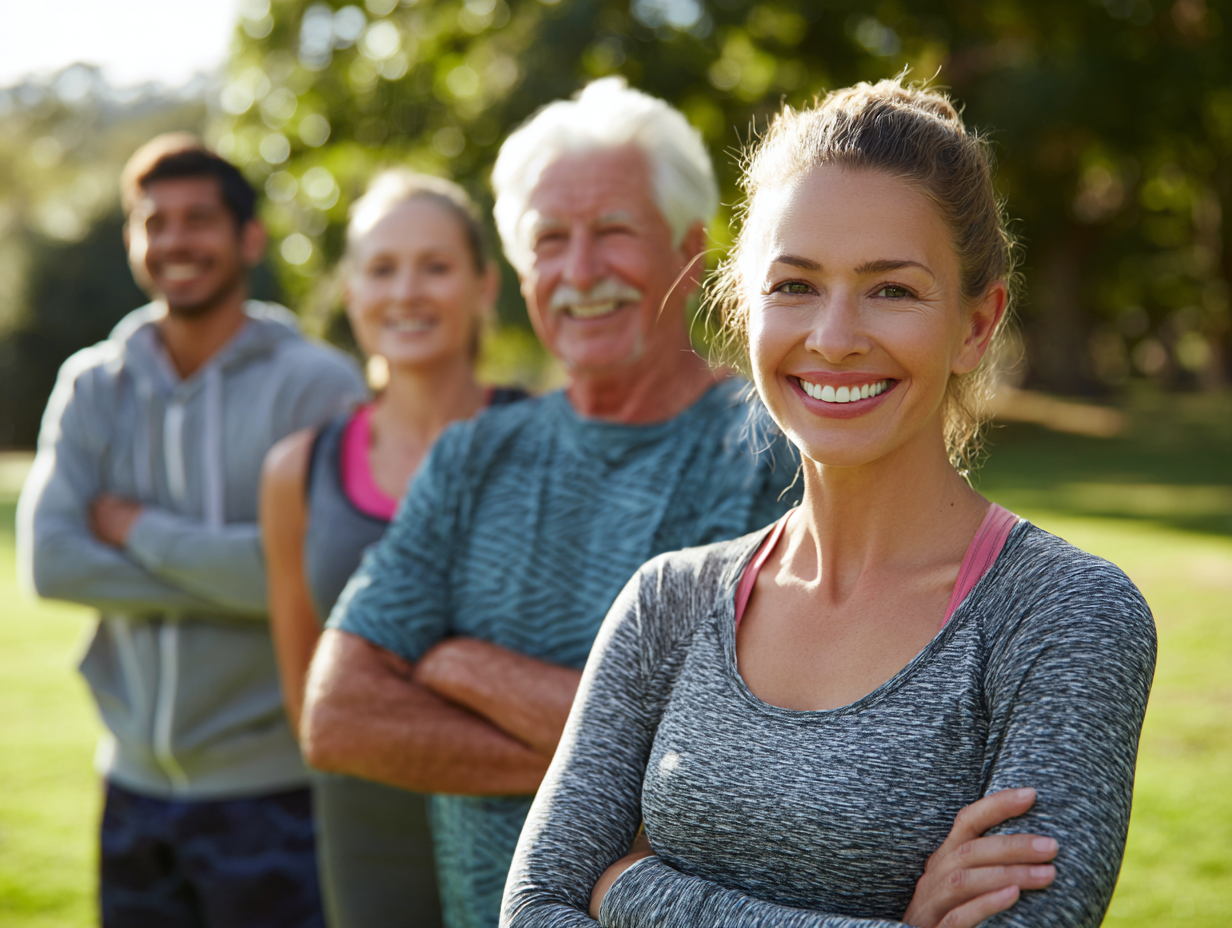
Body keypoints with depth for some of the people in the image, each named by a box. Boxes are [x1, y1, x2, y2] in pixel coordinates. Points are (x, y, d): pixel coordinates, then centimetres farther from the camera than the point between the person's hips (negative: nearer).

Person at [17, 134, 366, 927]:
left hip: (270, 792, -4)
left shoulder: (317, 384, -9)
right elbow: (48, 559, -7)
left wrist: (137, 531, -10)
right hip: (135, 785, 5)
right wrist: (227, 577, -16)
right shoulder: (93, 386, 5)